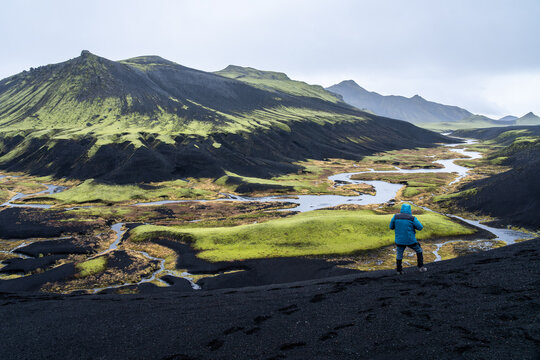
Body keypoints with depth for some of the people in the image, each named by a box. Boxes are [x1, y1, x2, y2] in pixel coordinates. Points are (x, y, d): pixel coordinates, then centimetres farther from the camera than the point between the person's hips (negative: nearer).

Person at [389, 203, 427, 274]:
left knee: (399, 255, 22)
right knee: (419, 250, 25)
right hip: (410, 241, -1)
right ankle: (421, 267, 27)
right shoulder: (412, 218, -14)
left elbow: (391, 227, 2)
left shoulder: (396, 216, -8)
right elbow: (420, 227, -5)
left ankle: (398, 270, 31)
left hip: (399, 241, 2)